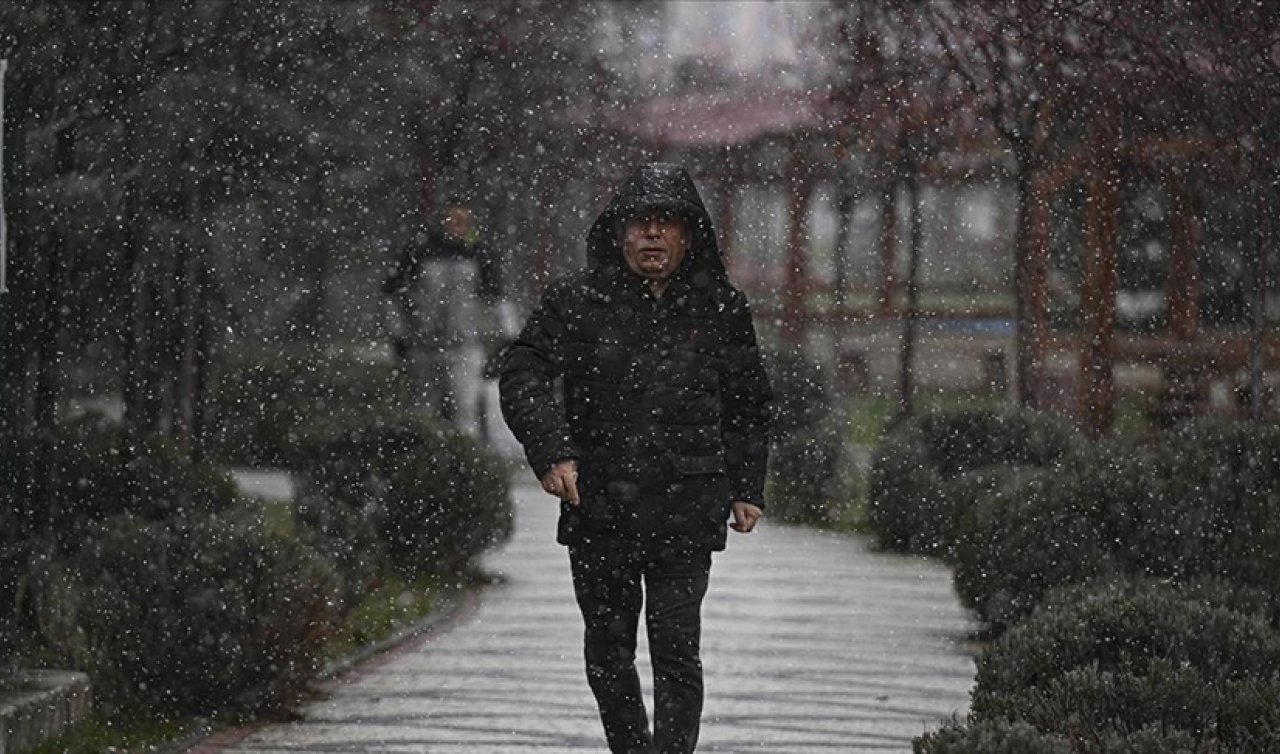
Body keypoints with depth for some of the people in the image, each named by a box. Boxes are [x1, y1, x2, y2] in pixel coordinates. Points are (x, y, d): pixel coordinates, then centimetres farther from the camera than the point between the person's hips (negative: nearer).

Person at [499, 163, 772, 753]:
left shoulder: (721, 308, 6)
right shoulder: (577, 300, 1)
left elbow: (750, 405, 16)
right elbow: (522, 374, -2)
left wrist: (746, 487, 11)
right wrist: (550, 451, -16)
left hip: (687, 512, -1)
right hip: (598, 509, 1)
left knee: (676, 650, -8)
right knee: (608, 654, 10)